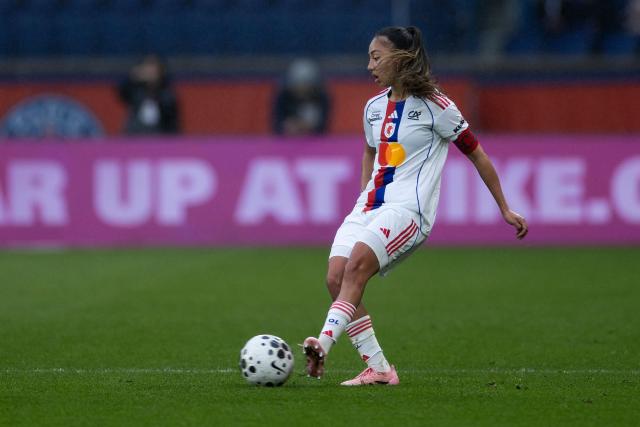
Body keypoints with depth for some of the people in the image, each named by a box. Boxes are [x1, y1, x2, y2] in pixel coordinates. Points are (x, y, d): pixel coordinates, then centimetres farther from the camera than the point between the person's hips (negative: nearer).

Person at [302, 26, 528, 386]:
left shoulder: (434, 106, -4)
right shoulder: (374, 107, 15)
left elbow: (477, 155, 3)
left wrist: (505, 209, 7)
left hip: (408, 209, -7)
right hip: (369, 206, 7)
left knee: (356, 265, -30)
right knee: (336, 277, -14)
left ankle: (323, 345, -41)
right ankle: (377, 368, -9)